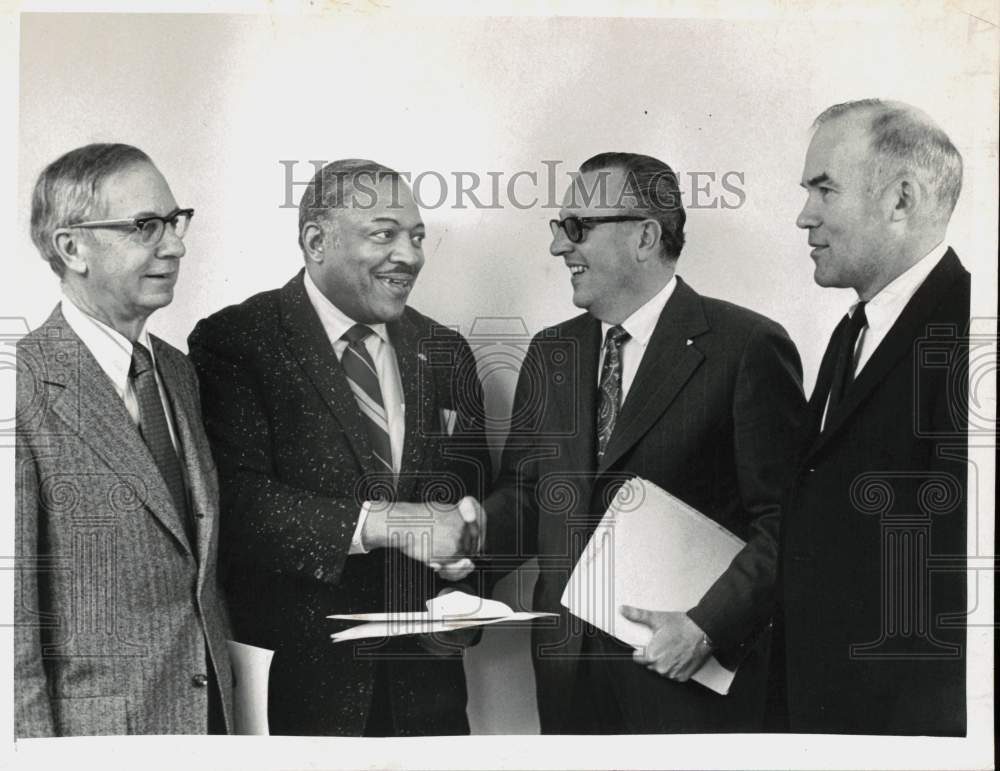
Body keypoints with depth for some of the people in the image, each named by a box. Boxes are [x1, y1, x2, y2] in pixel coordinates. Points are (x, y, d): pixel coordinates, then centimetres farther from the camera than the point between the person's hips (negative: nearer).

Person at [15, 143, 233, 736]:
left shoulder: (177, 371, 9)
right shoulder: (26, 390, -17)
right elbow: (13, 618, -16)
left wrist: (229, 693, 10)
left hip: (210, 711, 7)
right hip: (93, 729, -7)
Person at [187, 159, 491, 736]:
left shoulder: (445, 351, 8)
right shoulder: (235, 340, -8)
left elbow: (476, 487, 12)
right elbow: (233, 498, -19)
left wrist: (460, 530, -11)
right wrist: (379, 522, -27)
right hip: (302, 670, -4)